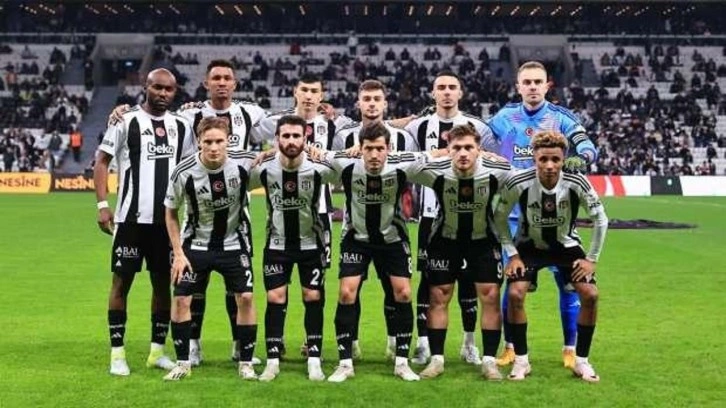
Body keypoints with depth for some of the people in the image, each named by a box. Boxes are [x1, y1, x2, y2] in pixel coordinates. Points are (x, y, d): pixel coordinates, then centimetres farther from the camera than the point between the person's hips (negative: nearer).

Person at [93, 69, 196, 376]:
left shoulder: (181, 126, 10)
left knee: (163, 282, 9)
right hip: (131, 217, -4)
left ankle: (157, 350, 19)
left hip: (166, 219, 4)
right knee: (121, 281, 0)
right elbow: (102, 161, -1)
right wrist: (102, 205, -10)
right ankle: (117, 353, 6)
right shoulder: (126, 122, -3)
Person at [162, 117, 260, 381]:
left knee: (245, 297, -6)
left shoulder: (244, 163, -19)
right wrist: (178, 253, -9)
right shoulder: (184, 173, -20)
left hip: (234, 243, 1)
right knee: (181, 299, -6)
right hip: (196, 244, 0)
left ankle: (246, 363, 8)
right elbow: (171, 213, -6)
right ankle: (183, 363, 11)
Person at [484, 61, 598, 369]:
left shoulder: (560, 118, -4)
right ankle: (510, 347, 19)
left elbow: (589, 148, -16)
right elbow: (478, 148, 16)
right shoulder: (504, 118, 3)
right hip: (516, 215, 1)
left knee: (567, 280, 0)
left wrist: (580, 159, -34)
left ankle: (570, 348, 13)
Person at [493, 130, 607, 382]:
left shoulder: (577, 184, -26)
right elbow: (500, 218, -10)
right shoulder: (518, 184, -27)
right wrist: (512, 254, -14)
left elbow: (600, 219, -10)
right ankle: (521, 360, -2)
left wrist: (591, 259, -10)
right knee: (515, 294, -20)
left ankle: (581, 361, 4)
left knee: (590, 294, -14)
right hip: (529, 245, -1)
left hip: (566, 245, 1)